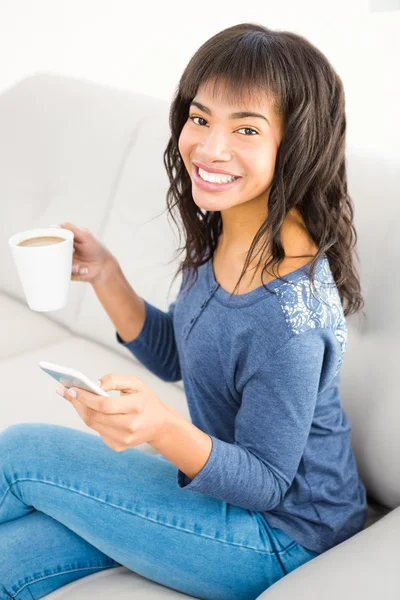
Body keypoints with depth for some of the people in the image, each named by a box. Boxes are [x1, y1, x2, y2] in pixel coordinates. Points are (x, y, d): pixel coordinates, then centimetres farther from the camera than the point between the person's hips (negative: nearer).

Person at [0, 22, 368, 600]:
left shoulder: (287, 315, -33)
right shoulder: (221, 237, -7)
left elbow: (265, 484, -22)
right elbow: (174, 358, 7)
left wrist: (166, 430, -40)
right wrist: (105, 275, -7)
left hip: (278, 539, -7)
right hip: (225, 481, 7)